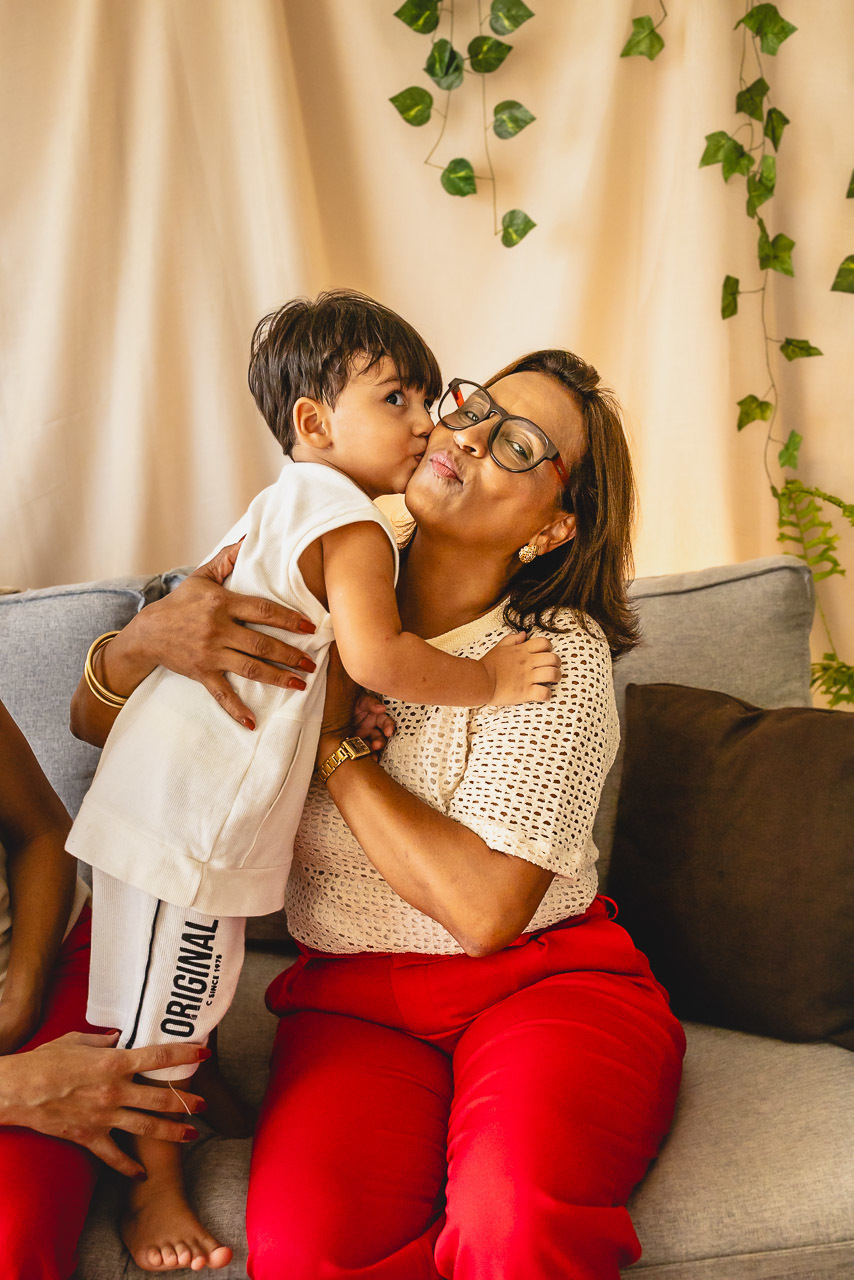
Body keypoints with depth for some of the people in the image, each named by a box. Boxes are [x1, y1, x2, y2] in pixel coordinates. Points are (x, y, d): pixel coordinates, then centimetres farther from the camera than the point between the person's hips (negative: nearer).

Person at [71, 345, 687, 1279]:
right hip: (352, 999, 3)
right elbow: (96, 722, 5)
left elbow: (486, 910, -17)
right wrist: (147, 641, -18)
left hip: (544, 982, -2)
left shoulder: (559, 654, -8)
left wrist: (335, 739, -14)